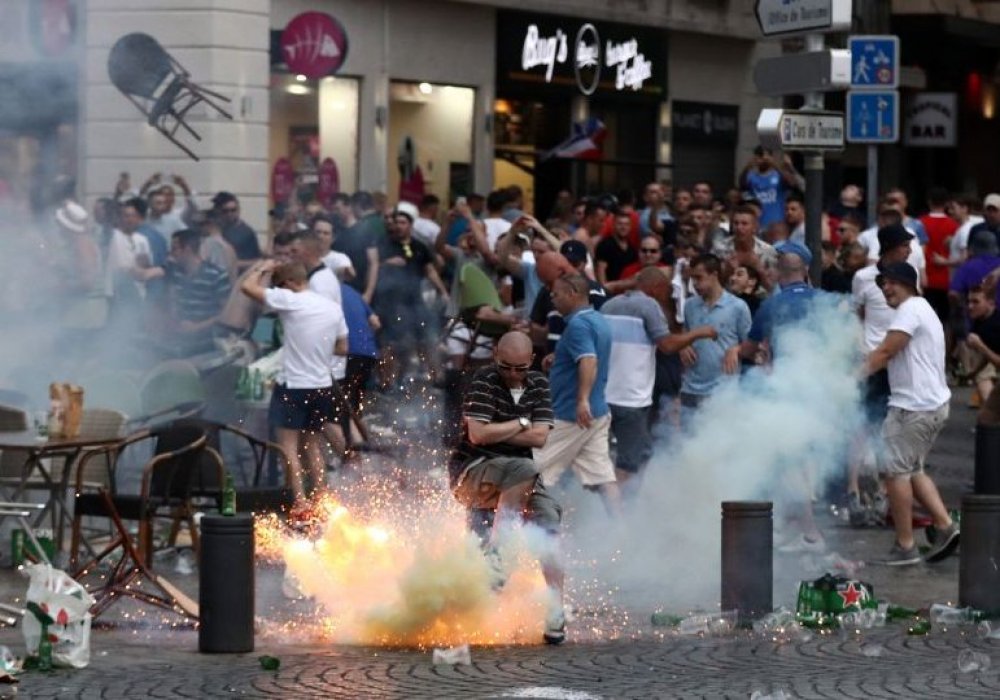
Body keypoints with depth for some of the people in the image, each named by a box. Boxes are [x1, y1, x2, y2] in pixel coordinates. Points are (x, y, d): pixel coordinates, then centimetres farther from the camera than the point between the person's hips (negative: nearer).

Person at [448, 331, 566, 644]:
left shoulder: (538, 385, 8)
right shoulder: (484, 381, -8)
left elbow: (539, 437, -4)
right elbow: (478, 434, -20)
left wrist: (496, 433, -10)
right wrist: (521, 424, -9)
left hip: (519, 480, 5)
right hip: (471, 473, -5)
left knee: (549, 522, -20)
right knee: (524, 469, -35)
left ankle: (555, 614, -22)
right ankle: (493, 551, -32)